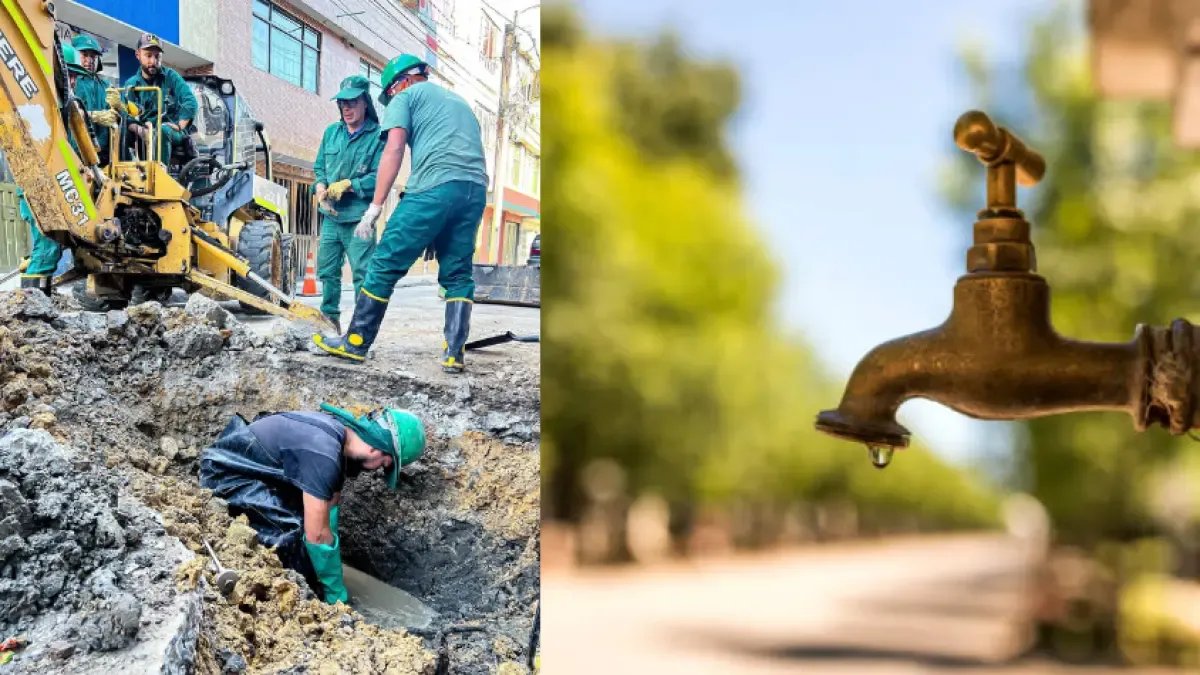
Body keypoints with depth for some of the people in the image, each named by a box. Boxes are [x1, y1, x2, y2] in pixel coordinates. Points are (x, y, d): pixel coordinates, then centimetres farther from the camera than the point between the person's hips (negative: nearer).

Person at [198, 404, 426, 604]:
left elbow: (330, 506, 4)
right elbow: (317, 534, -27)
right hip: (225, 472, -10)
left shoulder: (340, 430, -3)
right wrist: (337, 595, -16)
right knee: (291, 532, -21)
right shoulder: (322, 454, -32)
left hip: (248, 464, 10)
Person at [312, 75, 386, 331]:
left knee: (362, 272, -9)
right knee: (327, 270, 11)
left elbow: (379, 177, -11)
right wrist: (321, 188, -2)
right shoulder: (331, 132, 13)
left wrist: (347, 185, -15)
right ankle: (330, 318, 23)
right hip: (331, 215, 6)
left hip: (358, 217, -6)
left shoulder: (377, 136, -5)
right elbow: (319, 166, 18)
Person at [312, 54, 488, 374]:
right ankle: (454, 353, 2)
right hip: (476, 190, 6)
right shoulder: (459, 101, 33)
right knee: (458, 275, 11)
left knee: (386, 264, 1)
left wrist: (375, 206, -3)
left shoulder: (406, 96, 13)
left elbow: (394, 151, 0)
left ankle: (355, 342, 5)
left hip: (435, 186, -6)